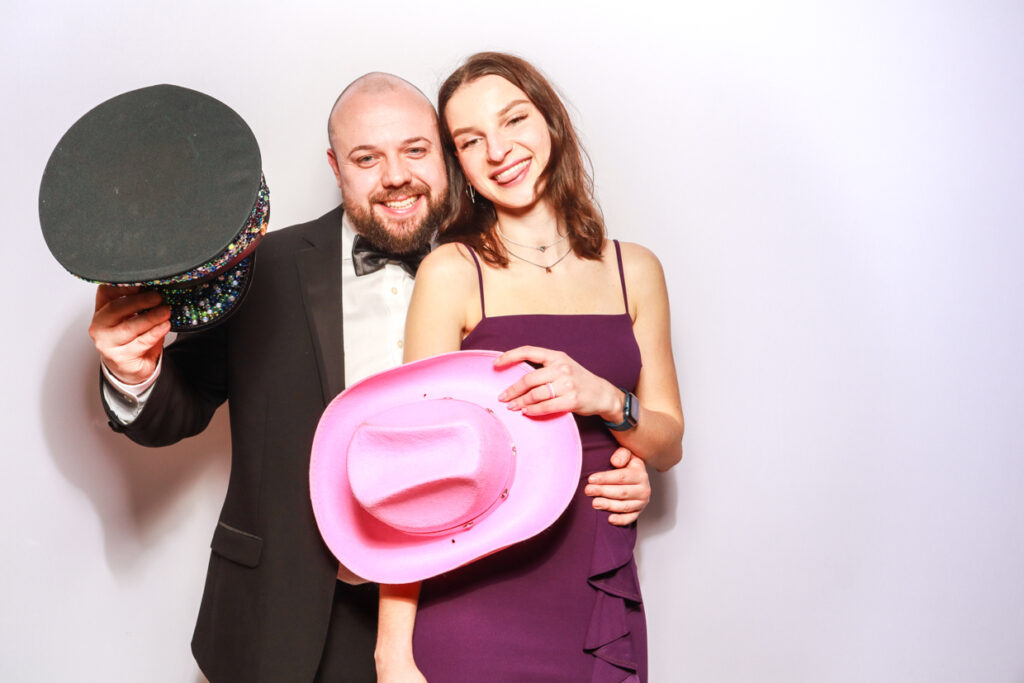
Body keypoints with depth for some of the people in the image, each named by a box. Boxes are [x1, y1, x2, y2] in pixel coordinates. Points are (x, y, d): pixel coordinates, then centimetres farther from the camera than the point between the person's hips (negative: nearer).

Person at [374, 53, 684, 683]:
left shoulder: (634, 270, 6)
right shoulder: (451, 272, -6)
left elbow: (669, 444, 9)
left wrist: (603, 399, -12)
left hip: (602, 601, 4)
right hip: (475, 600, -3)